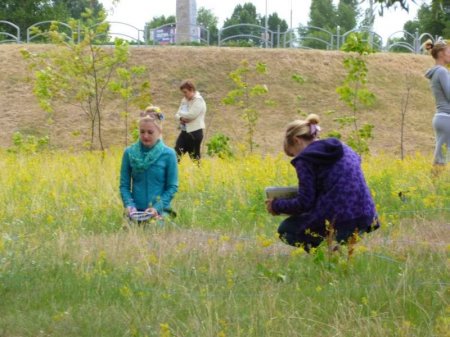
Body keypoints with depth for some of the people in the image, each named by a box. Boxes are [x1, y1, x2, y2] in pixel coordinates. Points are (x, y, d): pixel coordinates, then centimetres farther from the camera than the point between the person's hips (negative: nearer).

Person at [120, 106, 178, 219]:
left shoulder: (168, 154, 0)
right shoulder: (129, 153, 5)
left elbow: (172, 187, 0)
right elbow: (124, 185, 7)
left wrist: (157, 207, -12)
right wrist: (129, 204, -10)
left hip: (160, 211, -1)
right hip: (136, 211, 1)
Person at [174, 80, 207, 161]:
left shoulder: (198, 100, -11)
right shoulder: (184, 100, 13)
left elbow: (191, 115, -22)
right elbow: (178, 114, 13)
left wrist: (181, 113, -5)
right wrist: (181, 118, -11)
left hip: (195, 132, -7)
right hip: (185, 131, 7)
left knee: (194, 156, 2)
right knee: (177, 153, -1)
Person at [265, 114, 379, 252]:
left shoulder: (305, 159, -4)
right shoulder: (345, 149, 19)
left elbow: (304, 203, -8)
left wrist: (276, 205, 8)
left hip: (338, 224, -7)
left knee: (286, 229, 19)